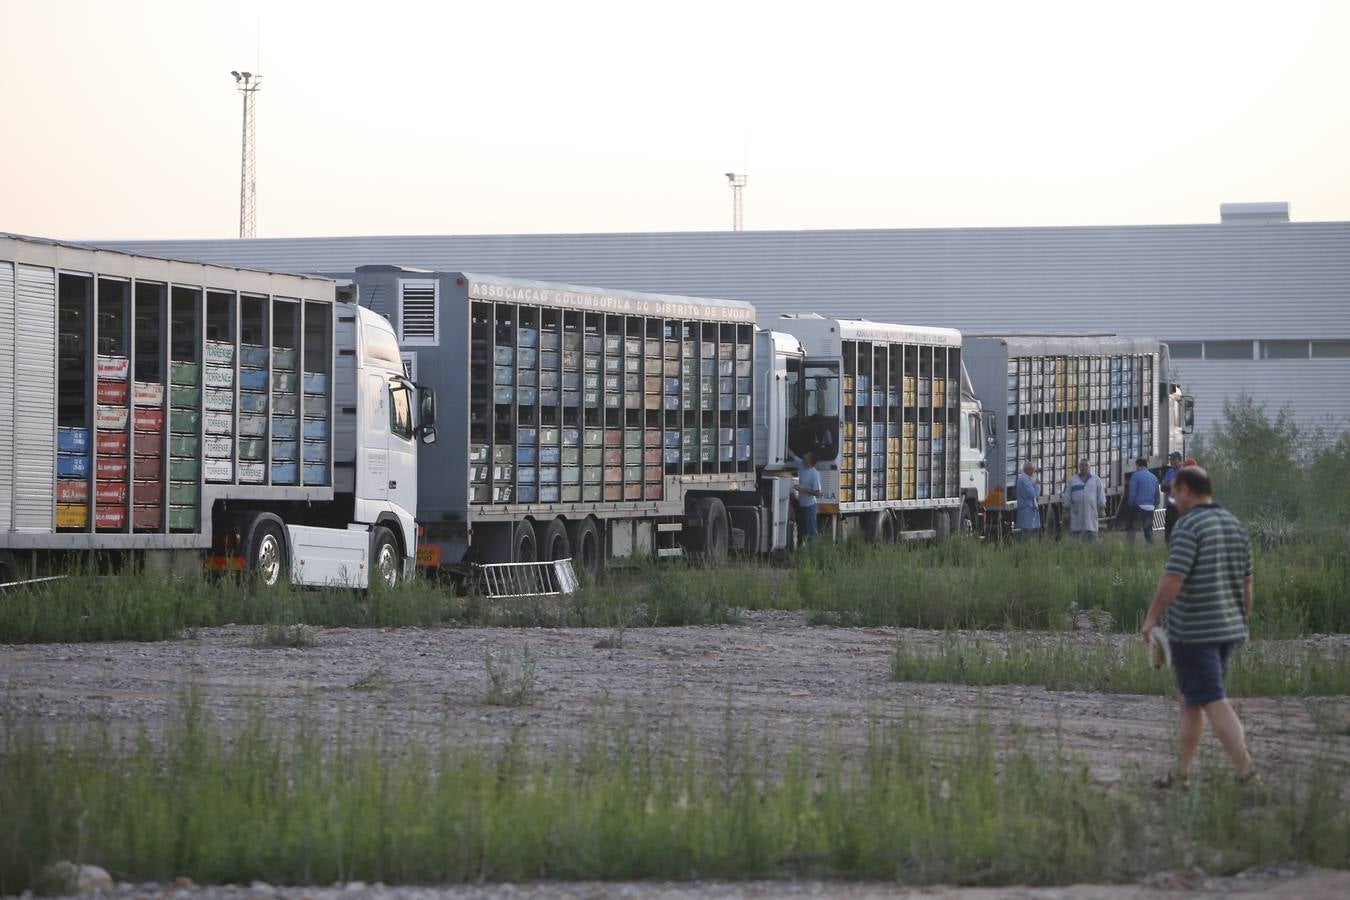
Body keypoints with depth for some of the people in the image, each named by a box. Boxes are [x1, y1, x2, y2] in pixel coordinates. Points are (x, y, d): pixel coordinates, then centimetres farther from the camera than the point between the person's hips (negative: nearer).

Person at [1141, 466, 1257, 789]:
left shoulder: (1189, 526, -15)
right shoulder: (1234, 526, 9)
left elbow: (1172, 580, -22)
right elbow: (1246, 582, 13)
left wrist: (1151, 618, -11)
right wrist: (1242, 623, 21)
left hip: (1193, 629, -8)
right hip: (1227, 628, 8)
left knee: (1213, 703, -9)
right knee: (1192, 698, 18)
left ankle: (1247, 772, -18)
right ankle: (1182, 772, 21)